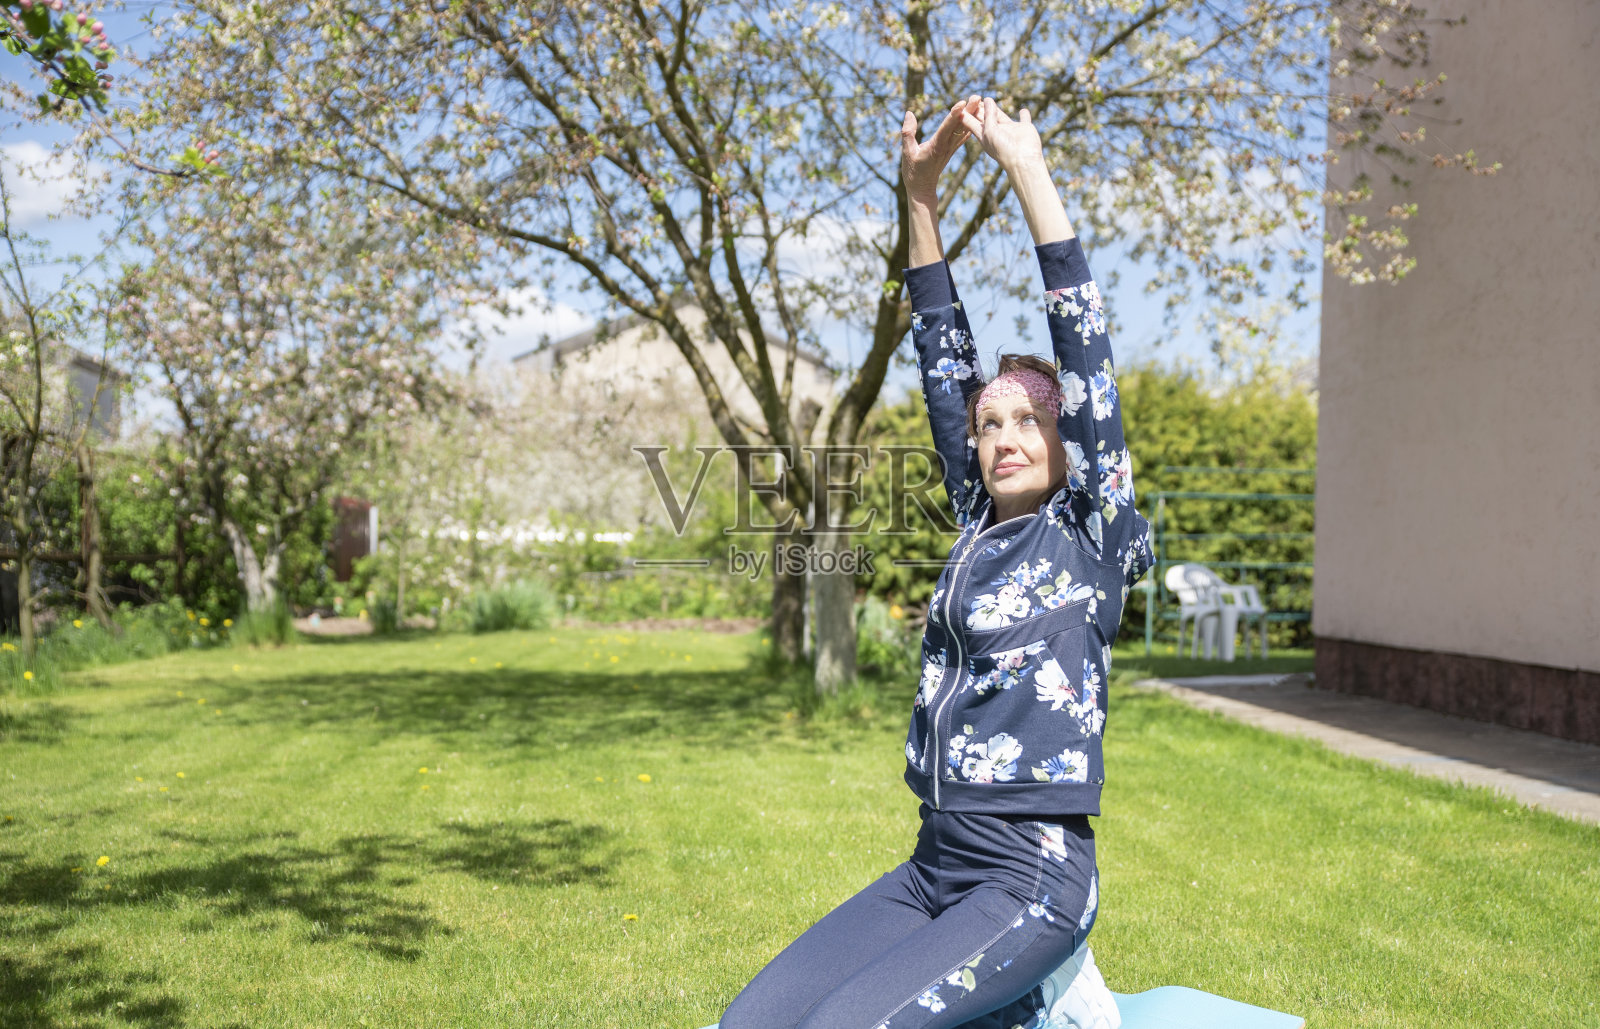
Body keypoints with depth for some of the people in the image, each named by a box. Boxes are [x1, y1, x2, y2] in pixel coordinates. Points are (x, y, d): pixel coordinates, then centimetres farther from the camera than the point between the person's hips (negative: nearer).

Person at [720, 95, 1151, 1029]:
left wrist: (1028, 169, -10)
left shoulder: (1094, 531, -3)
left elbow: (1085, 351, -9)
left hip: (1033, 877, -6)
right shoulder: (982, 524, 12)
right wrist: (921, 190, 11)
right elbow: (945, 359, 12)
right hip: (932, 869, 7)